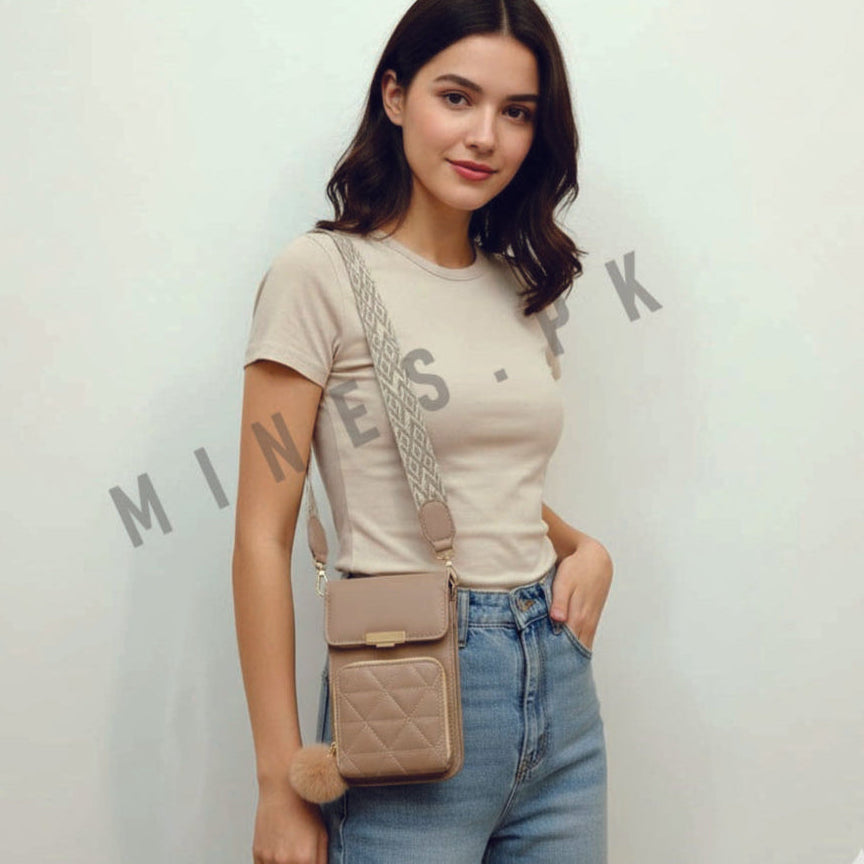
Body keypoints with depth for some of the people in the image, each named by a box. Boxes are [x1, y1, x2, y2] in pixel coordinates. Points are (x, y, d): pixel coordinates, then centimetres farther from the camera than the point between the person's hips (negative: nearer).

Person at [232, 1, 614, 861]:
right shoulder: (321, 273, -8)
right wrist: (282, 789, -12)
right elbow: (263, 539, -11)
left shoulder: (524, 289, 9)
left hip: (558, 683, 6)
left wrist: (585, 548, 1)